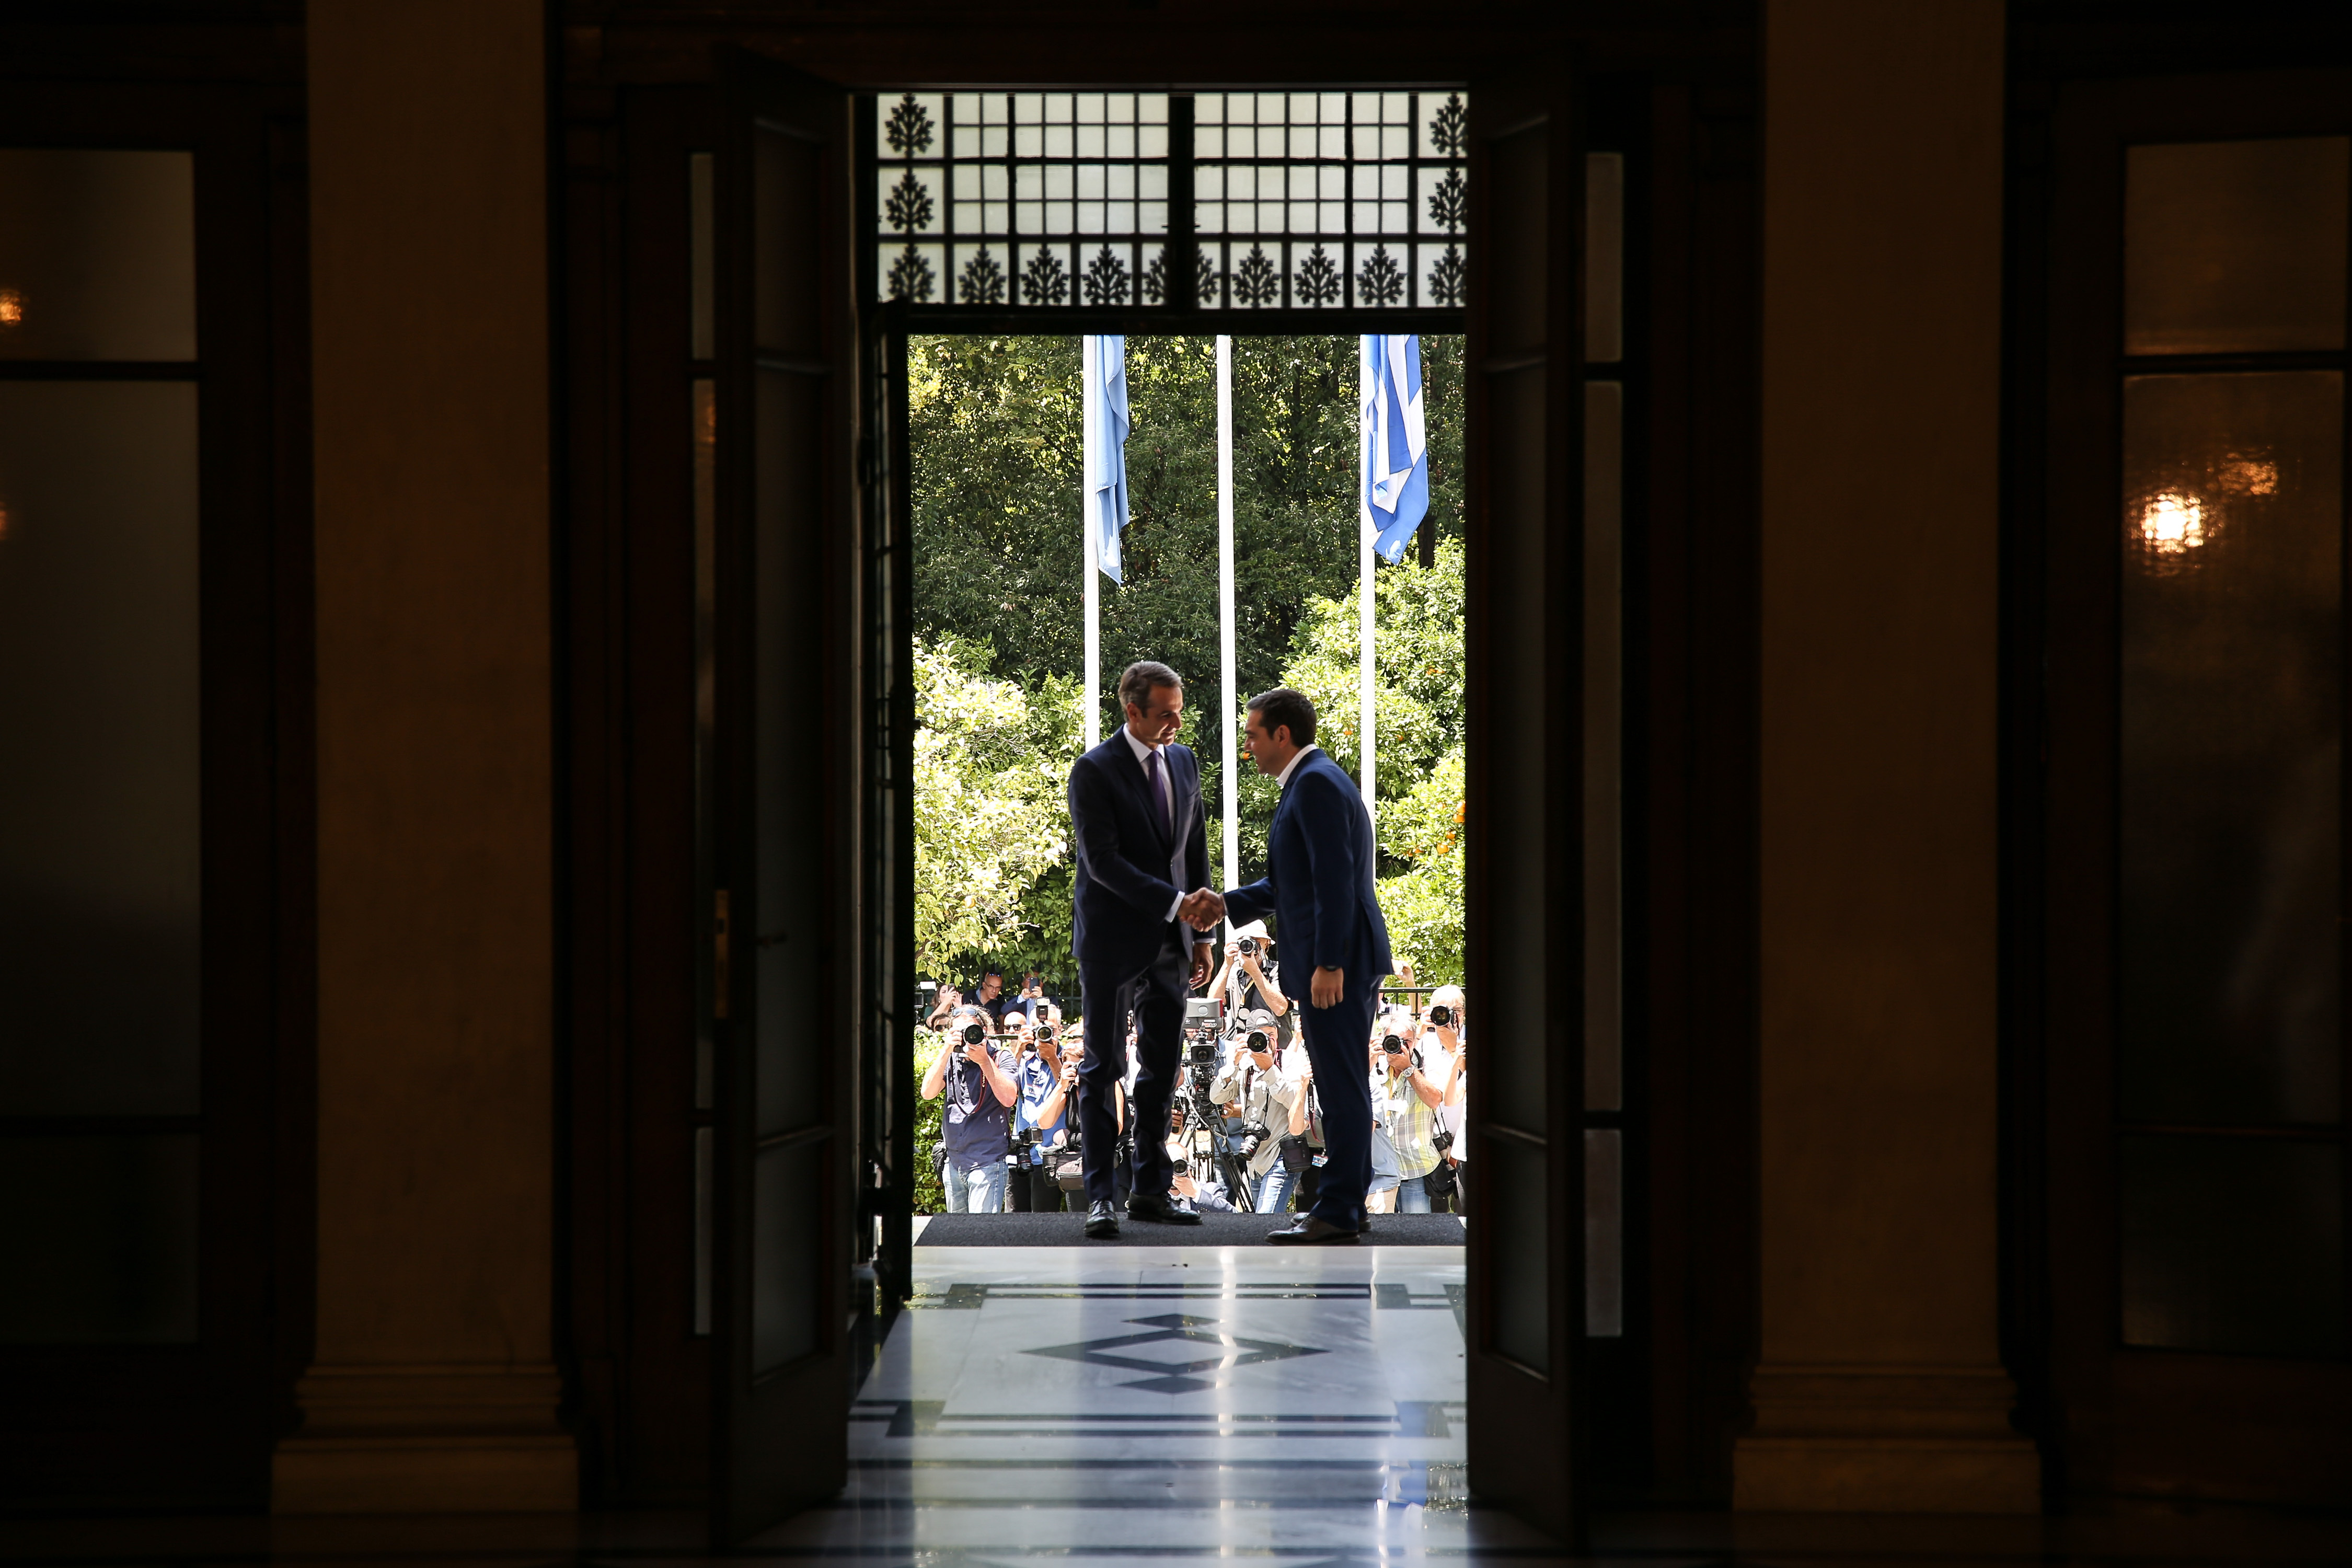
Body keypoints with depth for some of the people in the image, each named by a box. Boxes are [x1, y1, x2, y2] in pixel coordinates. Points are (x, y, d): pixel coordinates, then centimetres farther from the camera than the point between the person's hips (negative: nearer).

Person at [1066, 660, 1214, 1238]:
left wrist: (1201, 934, 11)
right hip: (1113, 940, -6)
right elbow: (1102, 861, -18)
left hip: (1169, 942, 6)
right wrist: (1175, 903, -23)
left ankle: (1151, 1190, 12)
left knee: (1162, 1068, 7)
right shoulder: (1094, 771, -11)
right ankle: (1100, 1195, 0)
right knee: (1103, 1067, -2)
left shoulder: (1183, 761, 9)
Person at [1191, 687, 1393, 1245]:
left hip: (1338, 960, -11)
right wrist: (1229, 904, 14)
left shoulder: (1316, 784, -14)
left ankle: (1337, 1212, -6)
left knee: (1341, 1084, -8)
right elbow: (1297, 881, 24)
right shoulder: (1316, 782, 19)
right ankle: (1347, 1201, 17)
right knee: (1343, 1083, 13)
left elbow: (1335, 879, -21)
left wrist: (1329, 964, -24)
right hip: (1340, 960, 11)